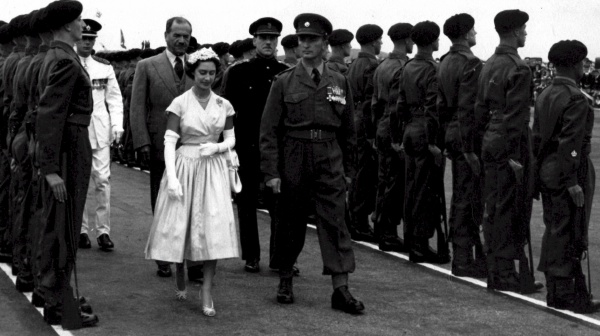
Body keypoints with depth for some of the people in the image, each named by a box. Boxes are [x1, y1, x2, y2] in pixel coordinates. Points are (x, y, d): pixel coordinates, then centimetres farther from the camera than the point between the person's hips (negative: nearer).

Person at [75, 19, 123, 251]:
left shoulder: (105, 67, 10)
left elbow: (115, 98, 11)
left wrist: (117, 125, 1)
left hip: (100, 131, 2)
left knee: (102, 179, -3)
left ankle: (103, 230, 2)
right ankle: (81, 229, 12)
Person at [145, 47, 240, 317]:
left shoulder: (224, 106, 5)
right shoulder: (180, 103, -3)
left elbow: (231, 140, 12)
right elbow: (169, 142, -8)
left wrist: (216, 147, -10)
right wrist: (172, 177, -17)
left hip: (213, 170, 2)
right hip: (184, 166, -2)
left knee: (213, 229, -7)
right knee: (179, 225, 4)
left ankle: (206, 293, -3)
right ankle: (180, 281, 29)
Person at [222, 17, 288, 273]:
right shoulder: (239, 73, 2)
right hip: (246, 149, 0)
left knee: (280, 204, 1)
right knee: (247, 204, 7)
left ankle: (279, 257, 9)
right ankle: (251, 256, 16)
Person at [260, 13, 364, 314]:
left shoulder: (339, 82, 7)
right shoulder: (283, 82, 1)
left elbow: (348, 130, 13)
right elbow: (269, 130, -1)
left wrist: (349, 169, 11)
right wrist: (271, 172, -7)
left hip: (330, 161, 1)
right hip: (293, 162, -1)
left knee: (334, 222, -4)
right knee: (291, 223, 8)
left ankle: (340, 289, -4)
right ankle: (285, 280, 25)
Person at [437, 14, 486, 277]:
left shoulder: (445, 63, 13)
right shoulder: (471, 64, -16)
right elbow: (468, 109, -20)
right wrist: (470, 149, -18)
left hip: (453, 136, 9)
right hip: (470, 138, -9)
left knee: (460, 197, 14)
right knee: (472, 199, -6)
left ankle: (460, 256, 21)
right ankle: (470, 261, -4)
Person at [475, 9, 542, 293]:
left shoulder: (488, 65, 11)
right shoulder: (518, 68, -15)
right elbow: (515, 117, -19)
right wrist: (514, 156, -17)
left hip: (490, 143, 8)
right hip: (509, 145, -8)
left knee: (494, 209, 12)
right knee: (510, 211, -3)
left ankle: (495, 269, 20)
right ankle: (505, 274, 1)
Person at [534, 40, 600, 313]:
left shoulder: (544, 96, 10)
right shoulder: (576, 99, -15)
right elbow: (571, 143, -20)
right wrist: (573, 182, -19)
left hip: (546, 169, 9)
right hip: (569, 171, -8)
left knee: (553, 230, 13)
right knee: (571, 234, -3)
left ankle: (554, 290, 19)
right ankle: (567, 294, 0)